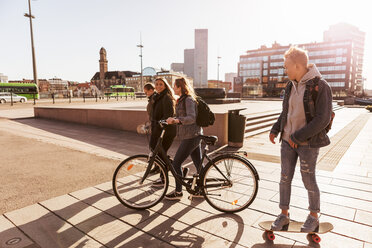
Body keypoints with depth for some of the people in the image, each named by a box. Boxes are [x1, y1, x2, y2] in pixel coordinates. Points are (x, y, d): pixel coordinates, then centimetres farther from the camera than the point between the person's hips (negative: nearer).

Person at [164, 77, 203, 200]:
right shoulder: (182, 99, 16)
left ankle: (178, 192, 11)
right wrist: (171, 119, 20)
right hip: (194, 136, 10)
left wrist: (177, 120, -41)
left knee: (176, 163, -2)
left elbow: (191, 118, -29)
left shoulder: (189, 100, -15)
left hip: (190, 137, -10)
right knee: (199, 164, 14)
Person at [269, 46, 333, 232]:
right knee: (285, 178, 10)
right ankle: (284, 214, 26)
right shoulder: (291, 86, 6)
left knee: (308, 180, 8)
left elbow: (323, 119, -19)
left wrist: (297, 136, -19)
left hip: (308, 143, -6)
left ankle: (313, 217, 31)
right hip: (287, 140, 6)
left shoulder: (320, 87, -14)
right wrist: (275, 130, 5)